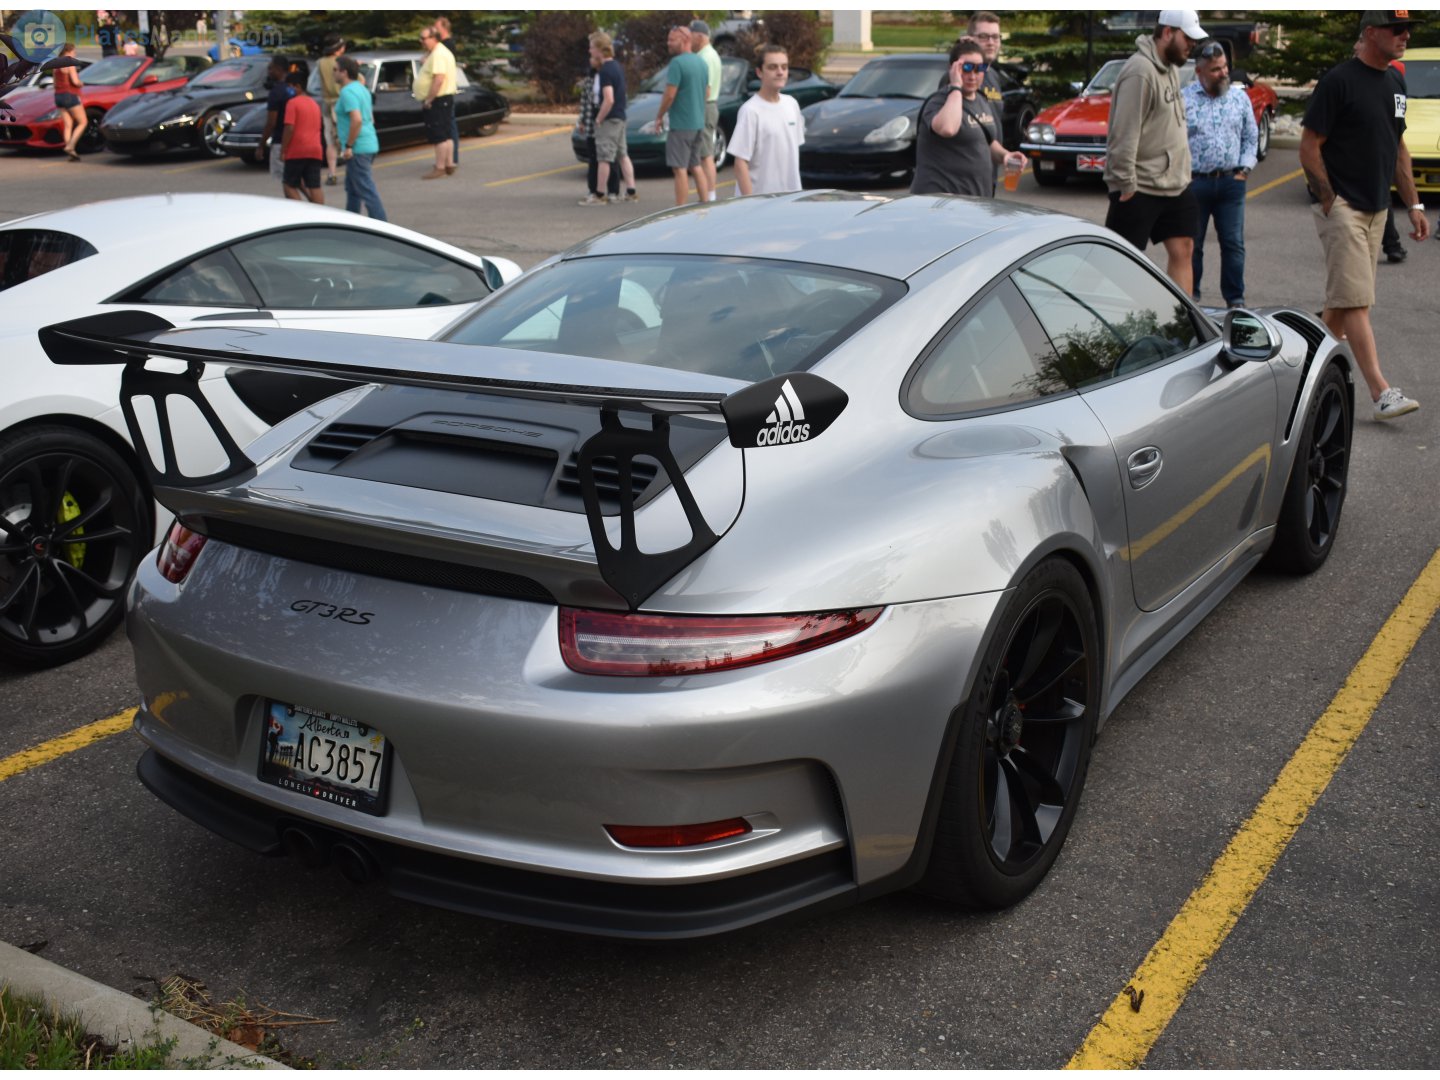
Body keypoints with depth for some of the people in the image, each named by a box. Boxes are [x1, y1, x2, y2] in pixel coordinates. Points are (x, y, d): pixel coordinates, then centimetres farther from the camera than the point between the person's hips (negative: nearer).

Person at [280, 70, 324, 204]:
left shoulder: (293, 103, -7)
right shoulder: (315, 103, 17)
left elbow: (289, 128, -15)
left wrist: (283, 150, -11)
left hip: (297, 151, -6)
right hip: (315, 151, 6)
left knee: (290, 186, 2)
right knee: (315, 187, 3)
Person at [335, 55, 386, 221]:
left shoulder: (348, 92, -15)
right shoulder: (362, 89, 15)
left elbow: (357, 120, -27)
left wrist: (348, 146, -21)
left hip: (358, 148, -10)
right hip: (370, 144, 10)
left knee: (367, 190, -10)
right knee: (352, 188, 20)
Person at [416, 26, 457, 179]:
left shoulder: (438, 54, -17)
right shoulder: (438, 52, 17)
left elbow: (438, 79, -26)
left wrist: (429, 99, -23)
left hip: (438, 101, -11)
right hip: (443, 100, 11)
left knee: (439, 136, -8)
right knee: (445, 135, 15)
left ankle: (439, 168, -7)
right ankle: (449, 165, 20)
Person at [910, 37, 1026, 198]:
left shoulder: (982, 102, 16)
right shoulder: (940, 101, -10)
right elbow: (947, 128, -34)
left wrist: (1003, 155, 8)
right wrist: (956, 87, -22)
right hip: (941, 197, -9)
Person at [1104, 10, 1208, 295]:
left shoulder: (1170, 68, 13)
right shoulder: (1141, 71, -17)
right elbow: (1125, 133, -21)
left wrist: (1183, 173, 17)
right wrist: (1126, 184, -22)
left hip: (1175, 185, 10)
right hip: (1139, 189, -9)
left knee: (1182, 250, 9)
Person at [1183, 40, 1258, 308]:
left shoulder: (1240, 97, 8)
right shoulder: (1183, 100, -2)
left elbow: (1251, 137, 15)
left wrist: (1245, 168, 4)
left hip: (1231, 183, 2)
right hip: (1194, 183, -2)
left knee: (1234, 244, 1)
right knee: (1191, 245, 6)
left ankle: (1236, 300, 8)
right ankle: (1190, 298, 18)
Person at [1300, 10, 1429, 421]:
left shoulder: (1395, 82, 13)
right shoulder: (1339, 80, -11)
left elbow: (1398, 147, 20)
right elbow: (1309, 147, -11)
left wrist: (1414, 204, 16)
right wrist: (1329, 203, -14)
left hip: (1377, 209, 8)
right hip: (1341, 206, -8)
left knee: (1344, 299, 13)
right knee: (1356, 302, -11)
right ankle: (1381, 393, -15)